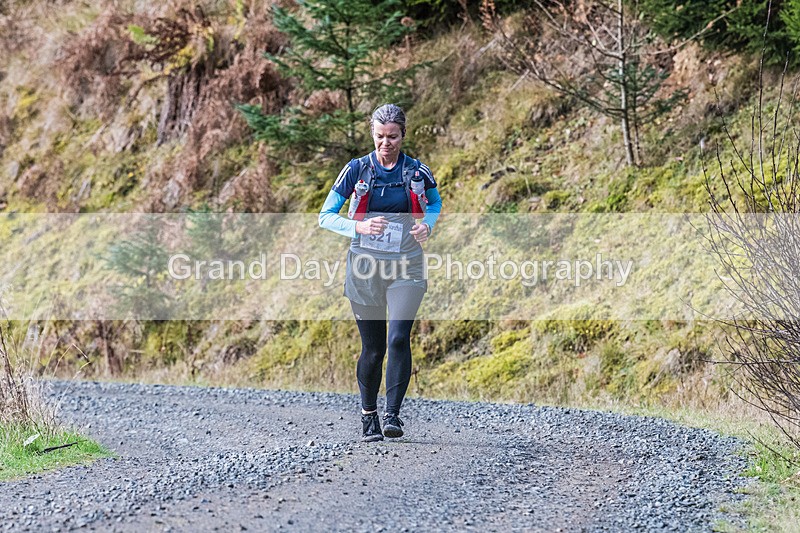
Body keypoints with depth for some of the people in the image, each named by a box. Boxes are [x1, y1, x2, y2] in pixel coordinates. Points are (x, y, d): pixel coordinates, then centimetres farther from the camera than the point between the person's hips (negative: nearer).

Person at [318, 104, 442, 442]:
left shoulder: (417, 172, 0)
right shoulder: (356, 170, -3)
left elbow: (435, 203, 20)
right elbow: (326, 216, -3)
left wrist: (427, 226, -2)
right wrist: (359, 227, -21)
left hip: (405, 266, 0)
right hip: (365, 265, 0)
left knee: (399, 338, -19)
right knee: (373, 348, 6)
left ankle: (393, 414, -16)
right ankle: (368, 415, 23)